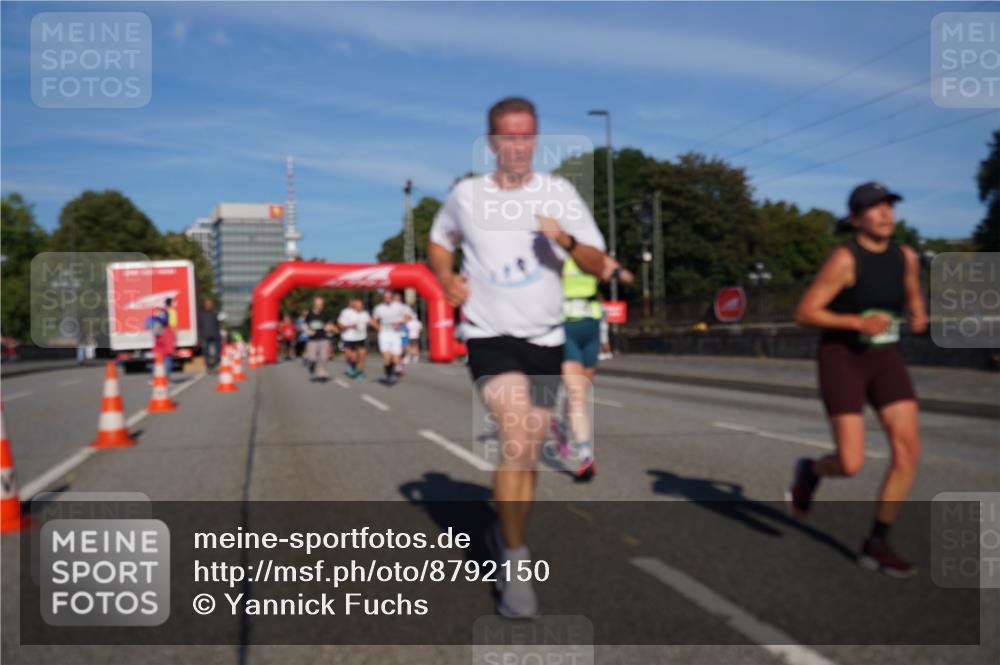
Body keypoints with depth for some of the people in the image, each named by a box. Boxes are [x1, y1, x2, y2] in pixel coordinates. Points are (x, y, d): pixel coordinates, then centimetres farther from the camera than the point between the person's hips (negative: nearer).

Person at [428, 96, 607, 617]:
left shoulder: (559, 193, 0)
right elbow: (438, 241, 20)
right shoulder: (466, 195, 1)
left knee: (528, 452, 11)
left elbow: (598, 265, -3)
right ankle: (516, 562, -10)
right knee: (516, 435, -22)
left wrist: (566, 240, -23)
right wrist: (446, 278, 0)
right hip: (489, 335, -2)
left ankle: (505, 536, 35)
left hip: (545, 339, 2)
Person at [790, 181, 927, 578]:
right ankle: (811, 470, 26)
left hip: (885, 359, 6)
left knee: (908, 449, -10)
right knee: (851, 465, -12)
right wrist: (858, 323, -26)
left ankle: (876, 545, 3)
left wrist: (919, 315, -2)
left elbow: (913, 296, 22)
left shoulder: (906, 257, 3)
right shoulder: (844, 259, -16)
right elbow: (804, 314, -16)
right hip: (841, 359, -6)